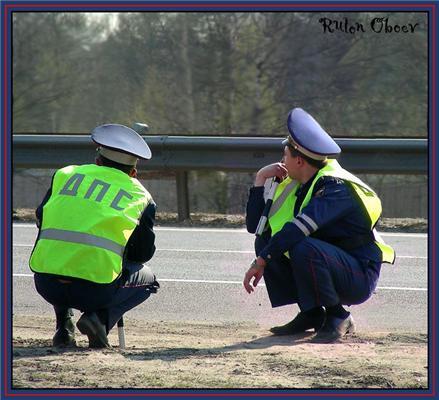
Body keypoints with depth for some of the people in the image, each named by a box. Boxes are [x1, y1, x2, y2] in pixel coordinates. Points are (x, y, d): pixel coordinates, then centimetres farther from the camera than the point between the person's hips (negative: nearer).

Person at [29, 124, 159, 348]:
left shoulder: (65, 175, 16)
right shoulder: (140, 196, 13)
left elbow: (41, 218, 25)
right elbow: (143, 253, 21)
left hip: (47, 285, 3)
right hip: (96, 290, -3)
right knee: (146, 279, 28)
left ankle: (63, 326, 20)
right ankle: (100, 318, 2)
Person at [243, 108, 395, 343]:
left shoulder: (336, 187, -20)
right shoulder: (295, 185, 7)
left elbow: (300, 227, -35)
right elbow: (255, 225, 8)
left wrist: (260, 262, -36)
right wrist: (260, 180, -1)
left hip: (360, 278, -9)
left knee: (303, 247, -34)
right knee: (266, 240, 1)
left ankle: (338, 318, -15)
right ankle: (311, 315, 1)